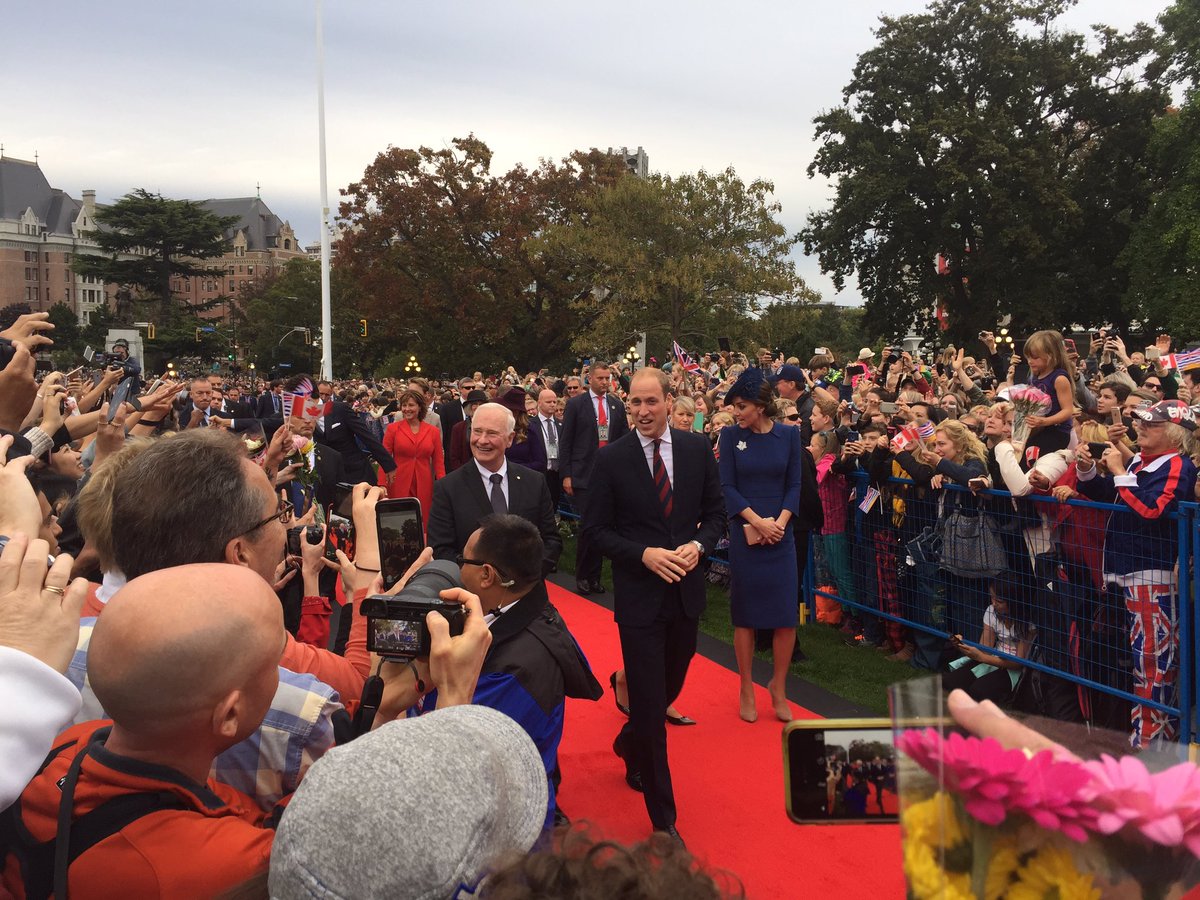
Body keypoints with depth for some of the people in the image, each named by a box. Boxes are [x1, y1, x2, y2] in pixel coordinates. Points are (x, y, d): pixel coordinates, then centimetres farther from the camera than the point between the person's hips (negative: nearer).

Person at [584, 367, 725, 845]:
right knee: (650, 699, 0)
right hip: (639, 594, -4)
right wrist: (644, 555, -19)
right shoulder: (611, 458, -8)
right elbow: (595, 528, -6)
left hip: (686, 589, 4)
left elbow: (715, 512, 7)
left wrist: (698, 545, -13)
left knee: (670, 686, 20)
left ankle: (630, 744, 52)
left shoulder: (697, 448, 0)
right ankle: (663, 815, 14)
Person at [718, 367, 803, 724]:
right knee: (745, 613, 5)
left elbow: (794, 485, 3)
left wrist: (780, 521, -12)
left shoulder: (789, 435, 2)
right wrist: (757, 521, -14)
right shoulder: (731, 436, -1)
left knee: (786, 614, 1)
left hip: (780, 534, 1)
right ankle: (746, 689, 19)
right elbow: (727, 487, -4)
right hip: (744, 534, -1)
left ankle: (778, 687, 21)